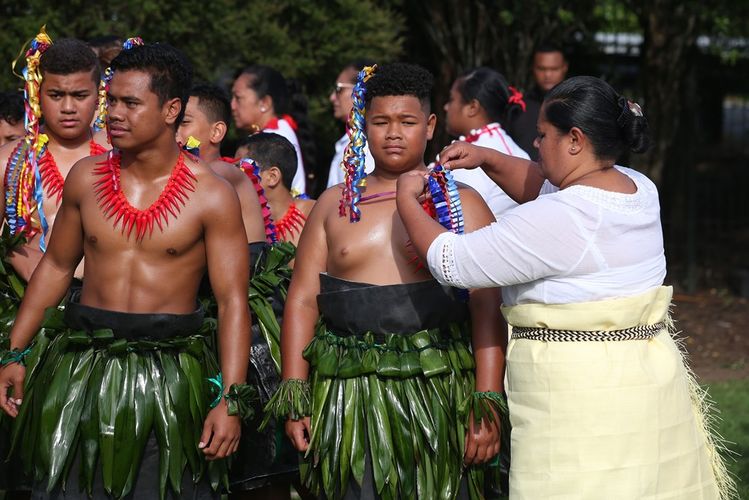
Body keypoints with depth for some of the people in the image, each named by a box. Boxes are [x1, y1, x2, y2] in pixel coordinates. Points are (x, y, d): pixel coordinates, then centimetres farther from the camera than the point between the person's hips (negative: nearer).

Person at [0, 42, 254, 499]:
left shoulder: (212, 196, -7)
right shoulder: (86, 178, 4)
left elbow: (233, 301, -9)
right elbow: (56, 267, 14)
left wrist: (231, 401, -15)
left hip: (172, 373, -3)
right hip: (84, 367, 3)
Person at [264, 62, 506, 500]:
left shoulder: (461, 203, 4)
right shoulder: (335, 204, 13)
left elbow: (488, 310, -4)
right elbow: (302, 301, 10)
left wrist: (487, 405, -13)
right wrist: (294, 398, 1)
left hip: (436, 393, -2)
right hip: (347, 396, 2)